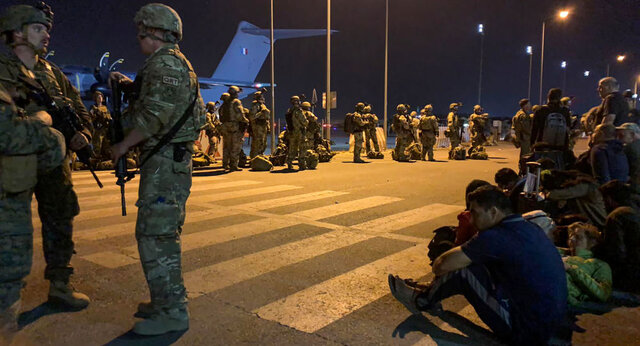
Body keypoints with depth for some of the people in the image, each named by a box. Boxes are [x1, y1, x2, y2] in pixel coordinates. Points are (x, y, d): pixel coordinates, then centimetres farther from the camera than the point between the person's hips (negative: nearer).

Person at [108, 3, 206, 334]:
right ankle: (167, 300, 26)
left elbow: (155, 115, -20)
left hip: (165, 160, -11)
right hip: (174, 159, 11)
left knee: (153, 234, -8)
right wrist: (130, 85, 20)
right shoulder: (178, 62, 21)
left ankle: (172, 312, -1)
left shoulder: (164, 62, -12)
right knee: (163, 232, 15)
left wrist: (123, 145, -10)